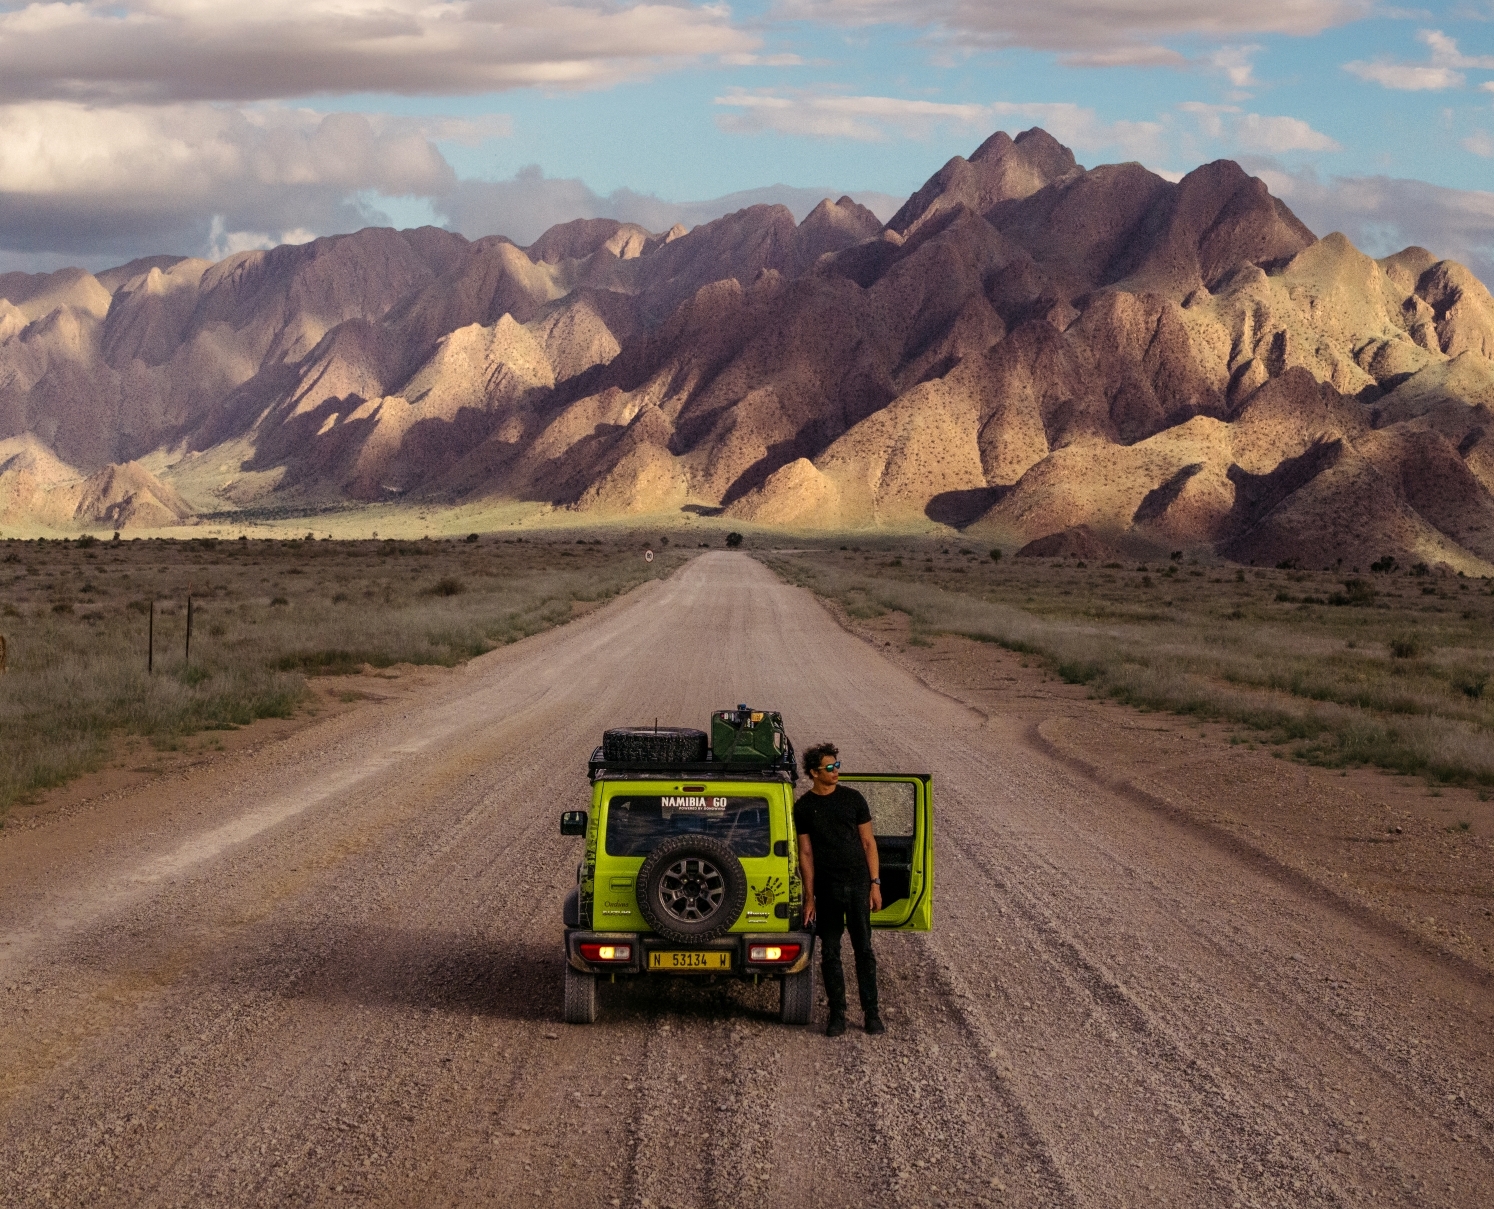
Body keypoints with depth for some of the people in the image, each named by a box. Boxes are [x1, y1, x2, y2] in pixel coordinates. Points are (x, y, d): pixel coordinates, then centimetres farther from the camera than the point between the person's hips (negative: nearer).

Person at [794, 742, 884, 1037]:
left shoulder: (852, 799, 4)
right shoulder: (803, 808, 3)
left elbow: (868, 842, 6)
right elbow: (806, 853, 4)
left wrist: (875, 883, -1)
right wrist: (809, 897, -1)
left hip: (858, 884, 0)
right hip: (826, 888, 0)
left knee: (864, 949, 1)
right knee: (830, 952, 3)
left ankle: (871, 1013, 7)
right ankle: (837, 1015, 11)